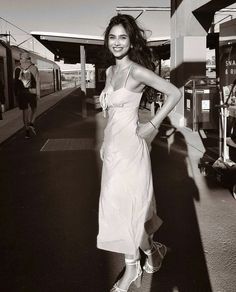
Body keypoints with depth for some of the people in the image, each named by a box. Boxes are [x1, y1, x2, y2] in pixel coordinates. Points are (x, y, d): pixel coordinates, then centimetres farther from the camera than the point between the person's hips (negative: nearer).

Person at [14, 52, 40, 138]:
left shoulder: (17, 69, 2)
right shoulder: (33, 68, -2)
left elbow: (16, 82, 3)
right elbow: (37, 81, -6)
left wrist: (16, 94, 9)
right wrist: (38, 93, -4)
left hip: (21, 93, 2)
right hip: (31, 92, -1)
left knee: (24, 111, 7)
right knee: (33, 109, 17)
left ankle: (27, 131, 9)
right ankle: (31, 124, -4)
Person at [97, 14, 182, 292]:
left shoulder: (136, 71, -12)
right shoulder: (110, 71, 11)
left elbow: (174, 94, -12)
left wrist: (152, 125, -12)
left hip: (129, 147, -8)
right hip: (112, 145, 8)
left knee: (126, 206, 2)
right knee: (122, 207, 16)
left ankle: (132, 267, 26)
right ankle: (150, 249, 36)